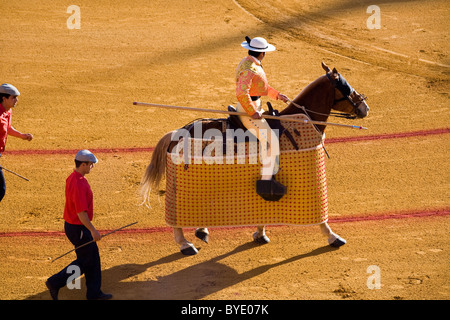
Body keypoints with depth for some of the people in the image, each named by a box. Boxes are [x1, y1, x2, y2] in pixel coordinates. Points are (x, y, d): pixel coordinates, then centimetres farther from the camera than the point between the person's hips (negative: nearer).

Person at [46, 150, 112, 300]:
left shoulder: (72, 177, 6)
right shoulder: (79, 184, -27)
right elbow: (81, 212, -28)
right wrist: (93, 230, -22)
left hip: (71, 224, 10)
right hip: (78, 228, -10)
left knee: (93, 258, 15)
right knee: (85, 261, 2)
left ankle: (94, 293, 24)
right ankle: (55, 283, 8)